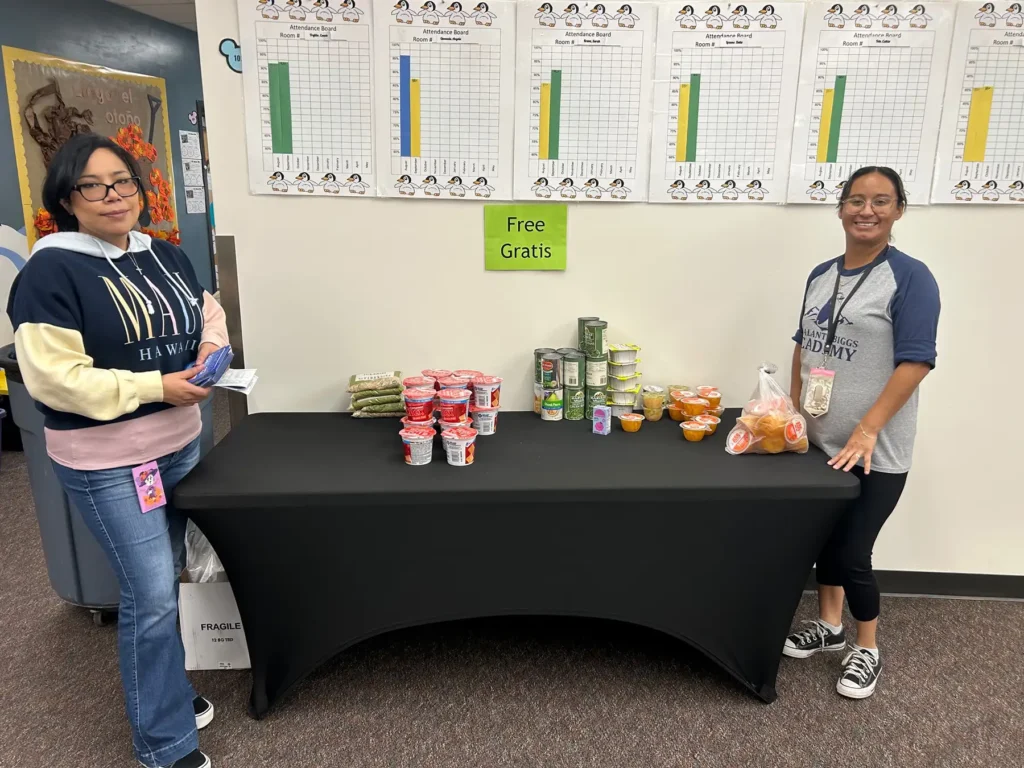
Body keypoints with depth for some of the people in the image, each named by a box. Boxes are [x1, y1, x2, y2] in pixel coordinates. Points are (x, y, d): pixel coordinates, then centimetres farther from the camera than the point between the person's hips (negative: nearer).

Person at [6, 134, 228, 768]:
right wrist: (156, 386, -22)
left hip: (182, 444, 7)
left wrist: (211, 347, -4)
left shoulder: (166, 255, 6)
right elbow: (52, 376, -20)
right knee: (152, 596, -3)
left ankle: (160, 687, 43)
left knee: (162, 581, 20)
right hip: (107, 463, -7)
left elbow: (208, 312, 19)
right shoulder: (51, 272, -15)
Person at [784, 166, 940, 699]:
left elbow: (916, 361, -17)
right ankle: (828, 625, 38)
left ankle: (867, 651, 25)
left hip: (875, 450, -6)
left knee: (851, 553, 0)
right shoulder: (821, 276, 8)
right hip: (820, 441, 6)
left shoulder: (910, 277, -11)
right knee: (826, 536, 17)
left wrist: (867, 430, -21)